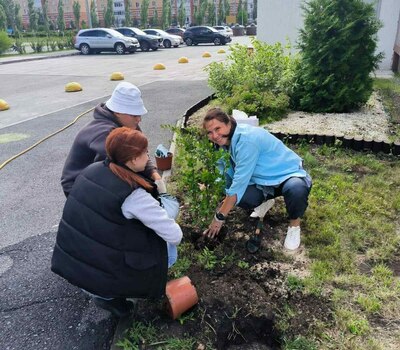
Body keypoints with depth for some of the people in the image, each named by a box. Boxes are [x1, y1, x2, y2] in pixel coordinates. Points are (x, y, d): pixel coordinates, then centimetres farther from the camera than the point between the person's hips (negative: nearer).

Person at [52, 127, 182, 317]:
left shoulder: (91, 170, -2)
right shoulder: (134, 195, -22)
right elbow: (175, 236, -17)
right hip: (100, 275, -7)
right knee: (169, 250, 8)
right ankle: (108, 294, 8)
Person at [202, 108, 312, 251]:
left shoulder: (246, 140, -31)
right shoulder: (226, 140, -5)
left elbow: (239, 183, -31)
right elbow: (227, 174, 7)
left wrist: (219, 217, -25)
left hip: (289, 175, -7)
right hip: (264, 180, 7)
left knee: (296, 189, -42)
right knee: (238, 197, -21)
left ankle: (294, 225, -7)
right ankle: (265, 200, 16)